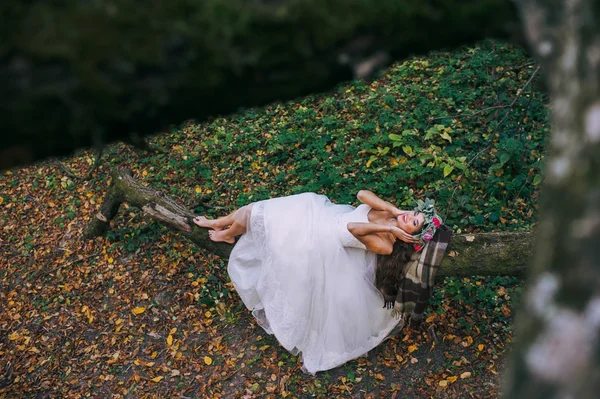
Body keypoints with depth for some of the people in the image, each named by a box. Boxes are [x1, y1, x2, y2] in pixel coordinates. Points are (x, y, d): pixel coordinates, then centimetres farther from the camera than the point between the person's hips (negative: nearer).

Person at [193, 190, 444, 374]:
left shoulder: (385, 245, -22)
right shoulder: (387, 211, -7)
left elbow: (352, 228, -34)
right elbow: (362, 193, -20)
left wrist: (388, 228, -30)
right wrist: (396, 210, -21)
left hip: (312, 241, -4)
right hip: (313, 209, 5)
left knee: (253, 217, 3)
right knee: (252, 212, 8)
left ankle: (226, 235, 40)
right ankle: (217, 224, 40)